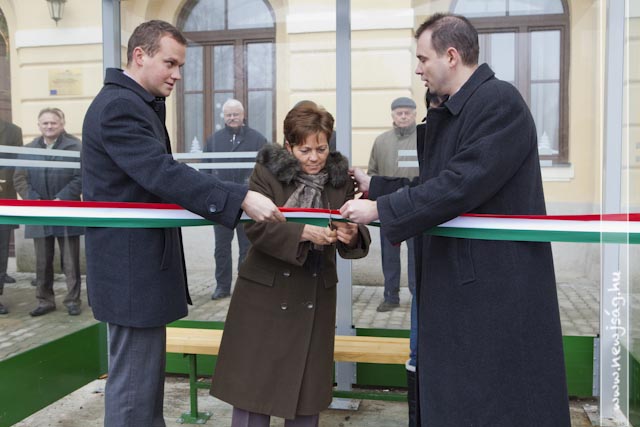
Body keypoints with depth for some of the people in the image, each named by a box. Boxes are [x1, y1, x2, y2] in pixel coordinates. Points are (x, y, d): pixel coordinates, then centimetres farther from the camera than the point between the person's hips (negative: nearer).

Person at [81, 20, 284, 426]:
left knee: (146, 377, 20)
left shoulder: (141, 104, 17)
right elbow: (162, 173, -30)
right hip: (132, 268, -11)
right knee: (134, 385, -1)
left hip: (141, 265, 11)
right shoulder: (119, 106, -17)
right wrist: (241, 198, -35)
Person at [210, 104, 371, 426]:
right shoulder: (267, 172, -7)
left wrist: (351, 236, -25)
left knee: (308, 384, 12)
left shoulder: (340, 180, 1)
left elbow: (357, 237, -2)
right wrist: (304, 232, -31)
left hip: (315, 296, 3)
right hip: (266, 293, -2)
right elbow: (255, 227, -19)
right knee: (253, 380, 7)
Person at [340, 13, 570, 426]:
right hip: (457, 281, 9)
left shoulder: (500, 101, -16)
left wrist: (380, 209, -18)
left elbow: (462, 184, -24)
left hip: (499, 282, -9)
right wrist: (373, 185, 18)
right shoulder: (448, 115, 14)